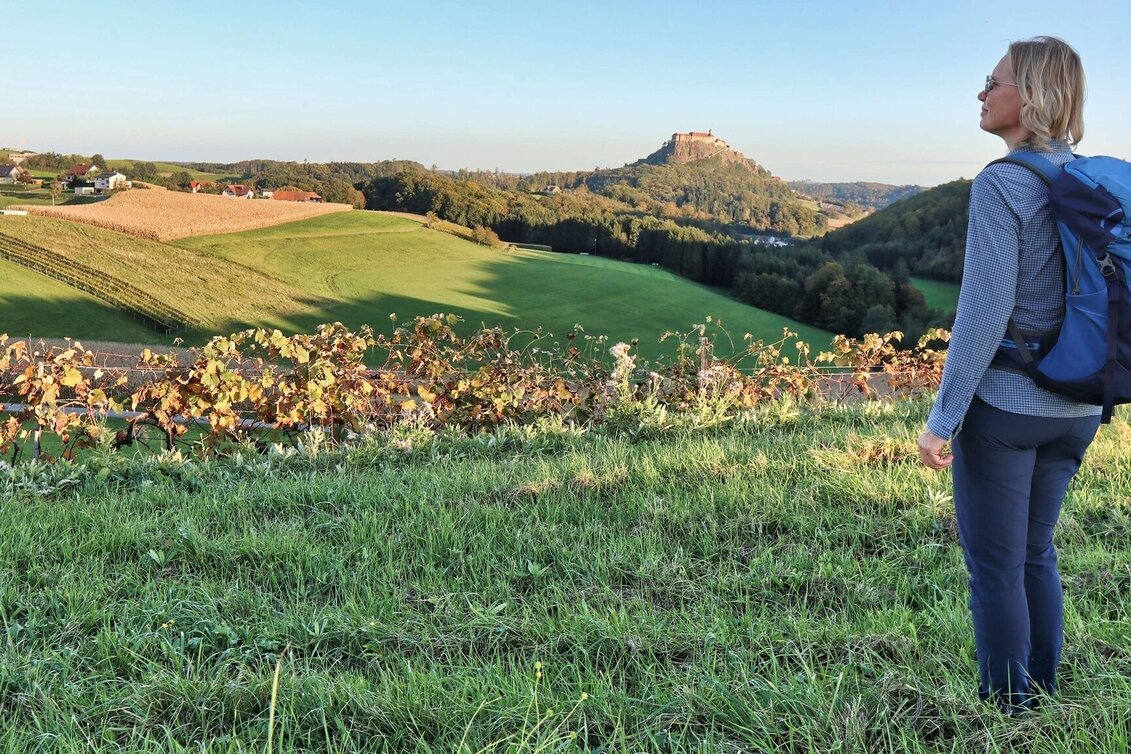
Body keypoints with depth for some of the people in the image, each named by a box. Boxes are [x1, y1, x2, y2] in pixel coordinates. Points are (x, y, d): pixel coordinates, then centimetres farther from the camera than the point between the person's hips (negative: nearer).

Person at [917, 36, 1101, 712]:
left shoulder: (1002, 185, -15)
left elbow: (985, 312, -19)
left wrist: (943, 419, -15)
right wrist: (1085, 390, 21)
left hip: (1004, 405, -7)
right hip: (1076, 409, 7)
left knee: (995, 565, 6)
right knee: (1036, 554, 19)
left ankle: (1008, 708, 17)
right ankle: (1042, 697, 30)